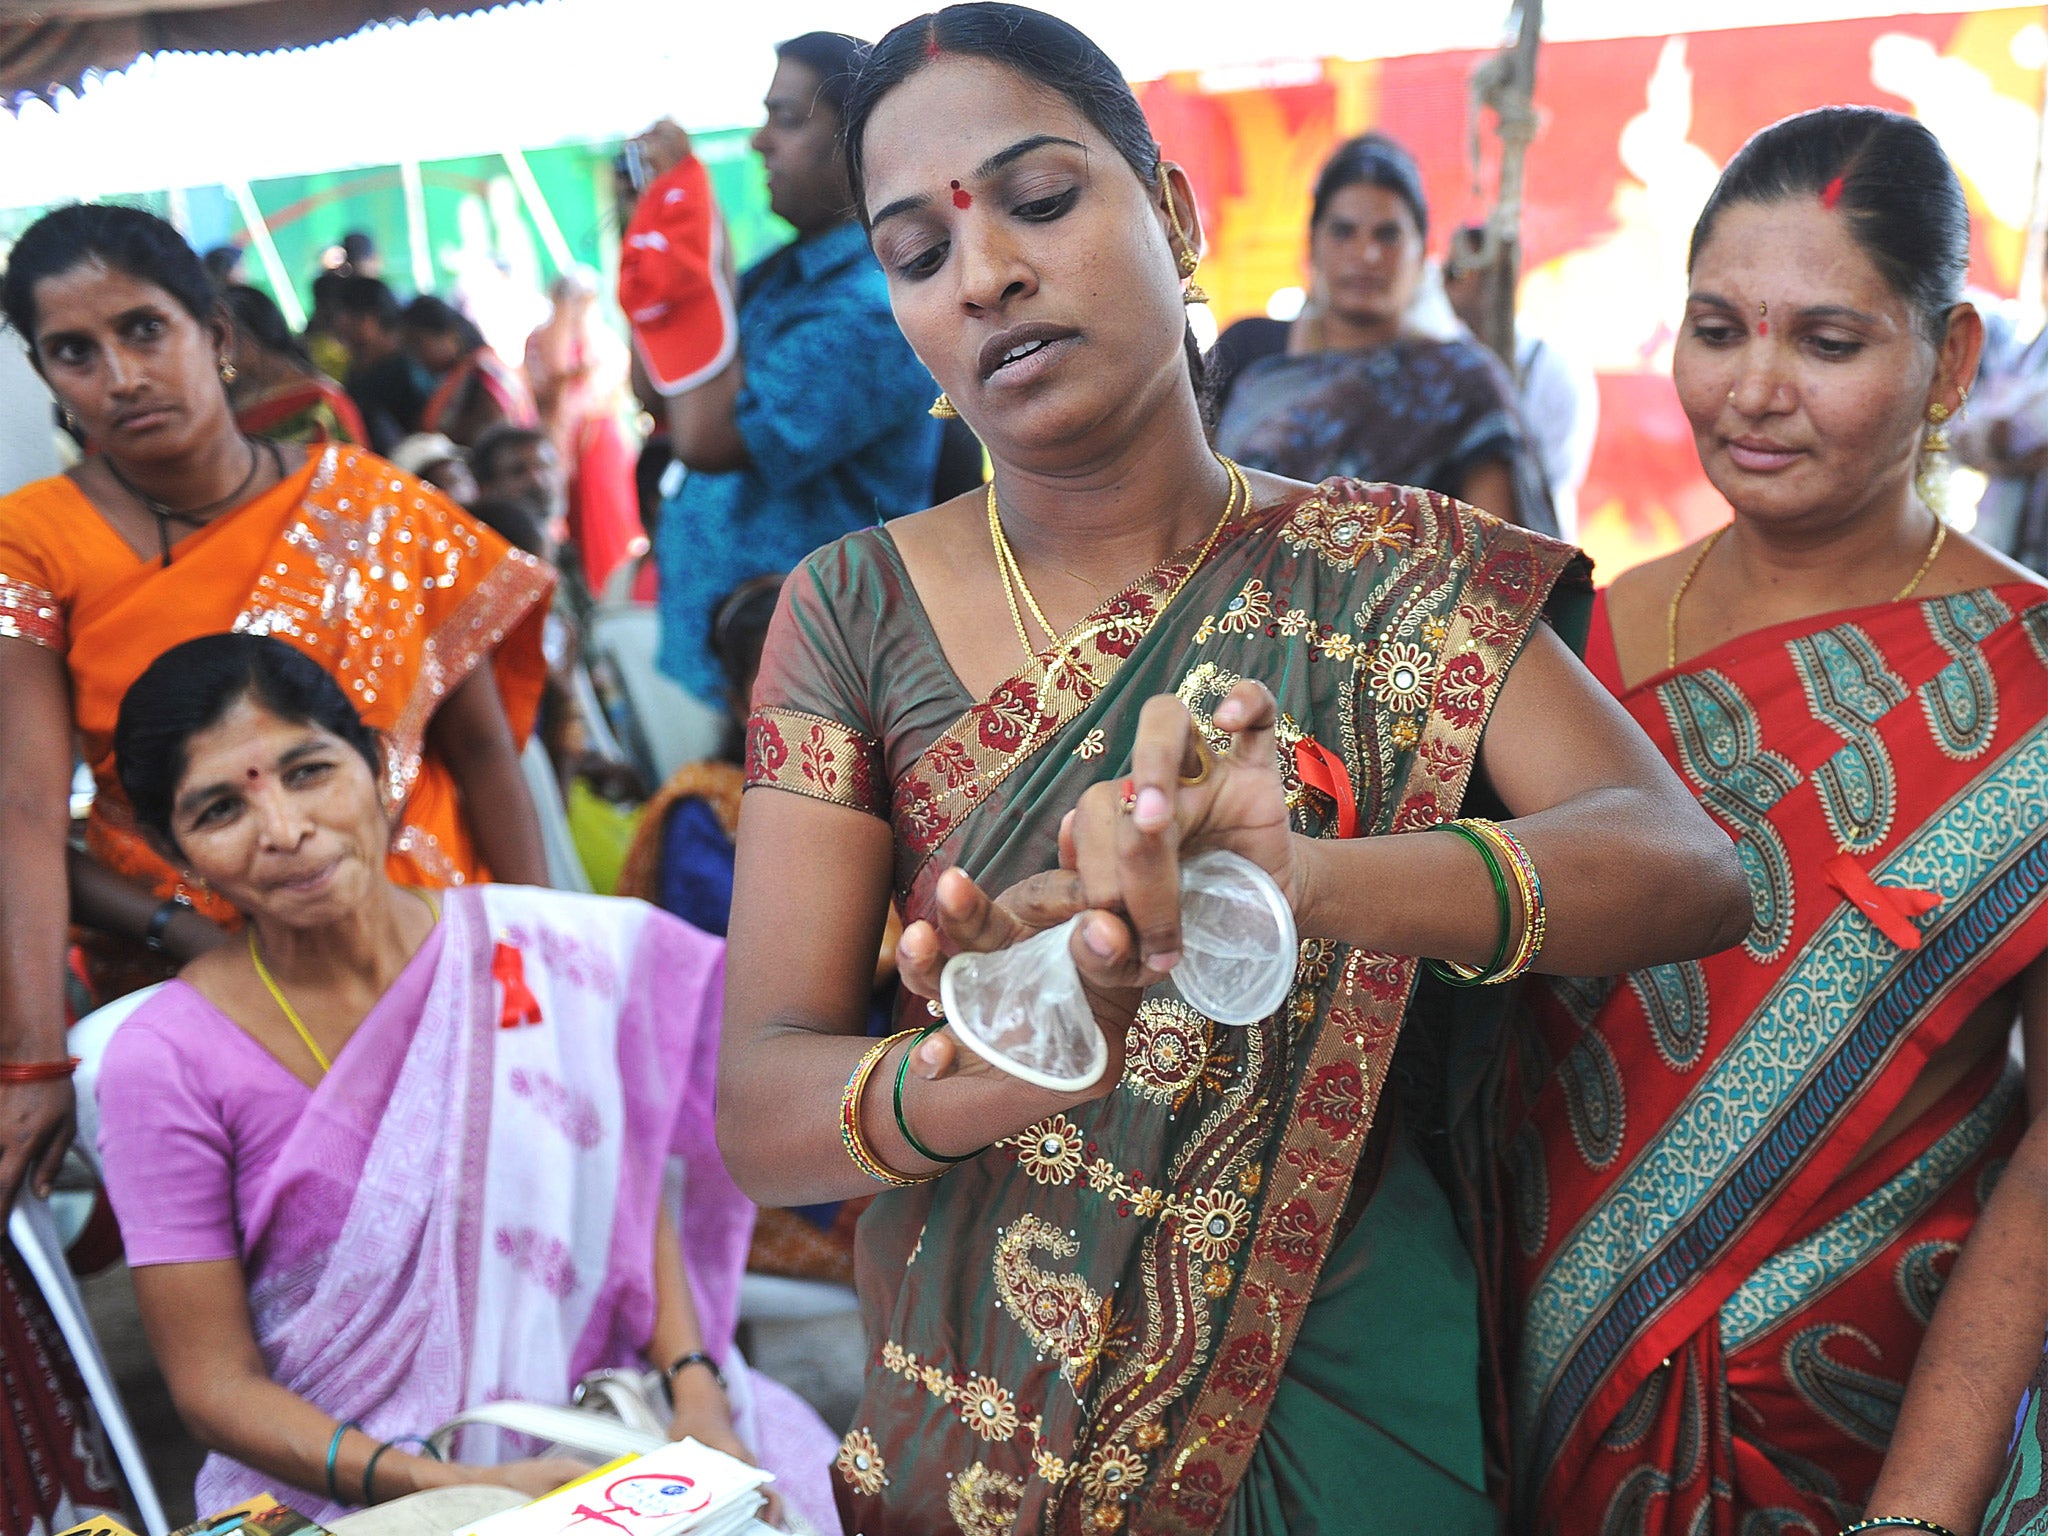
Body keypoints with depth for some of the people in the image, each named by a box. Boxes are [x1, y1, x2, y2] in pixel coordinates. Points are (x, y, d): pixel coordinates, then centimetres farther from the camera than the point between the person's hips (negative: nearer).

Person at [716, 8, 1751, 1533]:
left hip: (1338, 1392, 0)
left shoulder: (1391, 572, -6)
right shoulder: (855, 611, -7)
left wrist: (1311, 876, -39)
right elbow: (758, 1111, -14)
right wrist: (972, 1087, -36)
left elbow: (1694, 866, -20)